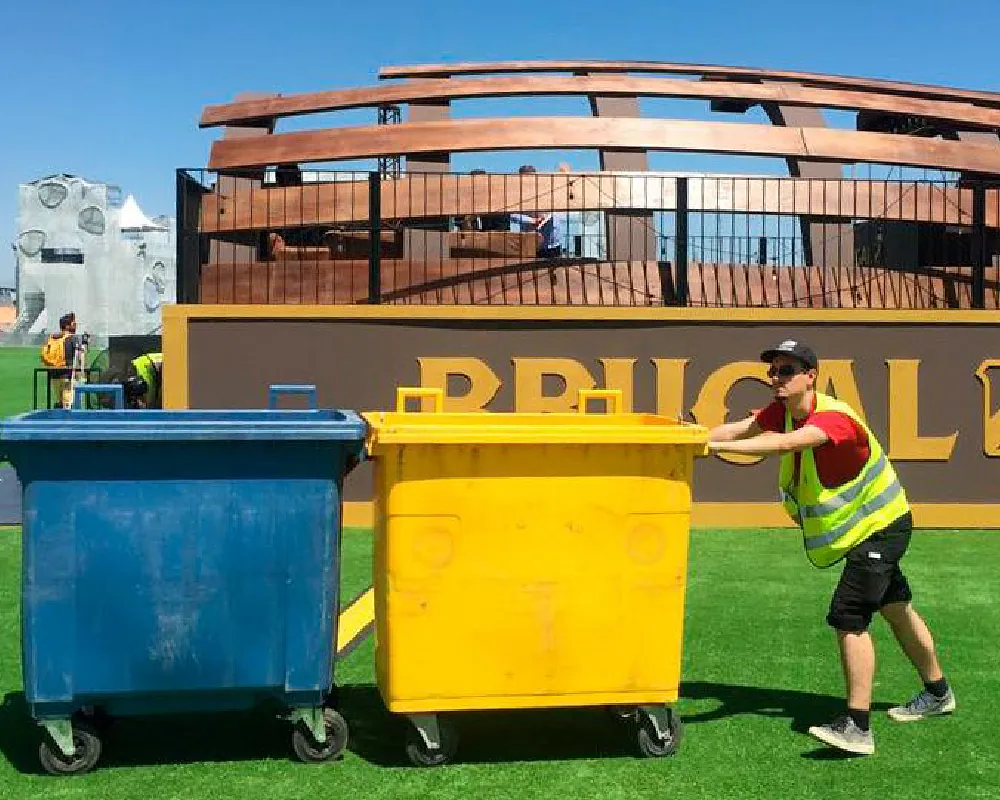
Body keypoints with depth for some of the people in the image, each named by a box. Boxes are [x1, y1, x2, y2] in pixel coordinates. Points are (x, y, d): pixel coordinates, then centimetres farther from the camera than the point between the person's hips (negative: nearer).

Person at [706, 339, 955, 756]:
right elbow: (739, 428, -17)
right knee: (896, 608, 23)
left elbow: (787, 443, -48)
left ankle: (857, 726, -12)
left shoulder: (834, 416, -31)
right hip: (855, 529, 9)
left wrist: (718, 446, -55)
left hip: (880, 526, -9)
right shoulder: (782, 410, -6)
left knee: (848, 616, -18)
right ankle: (937, 693, 42)